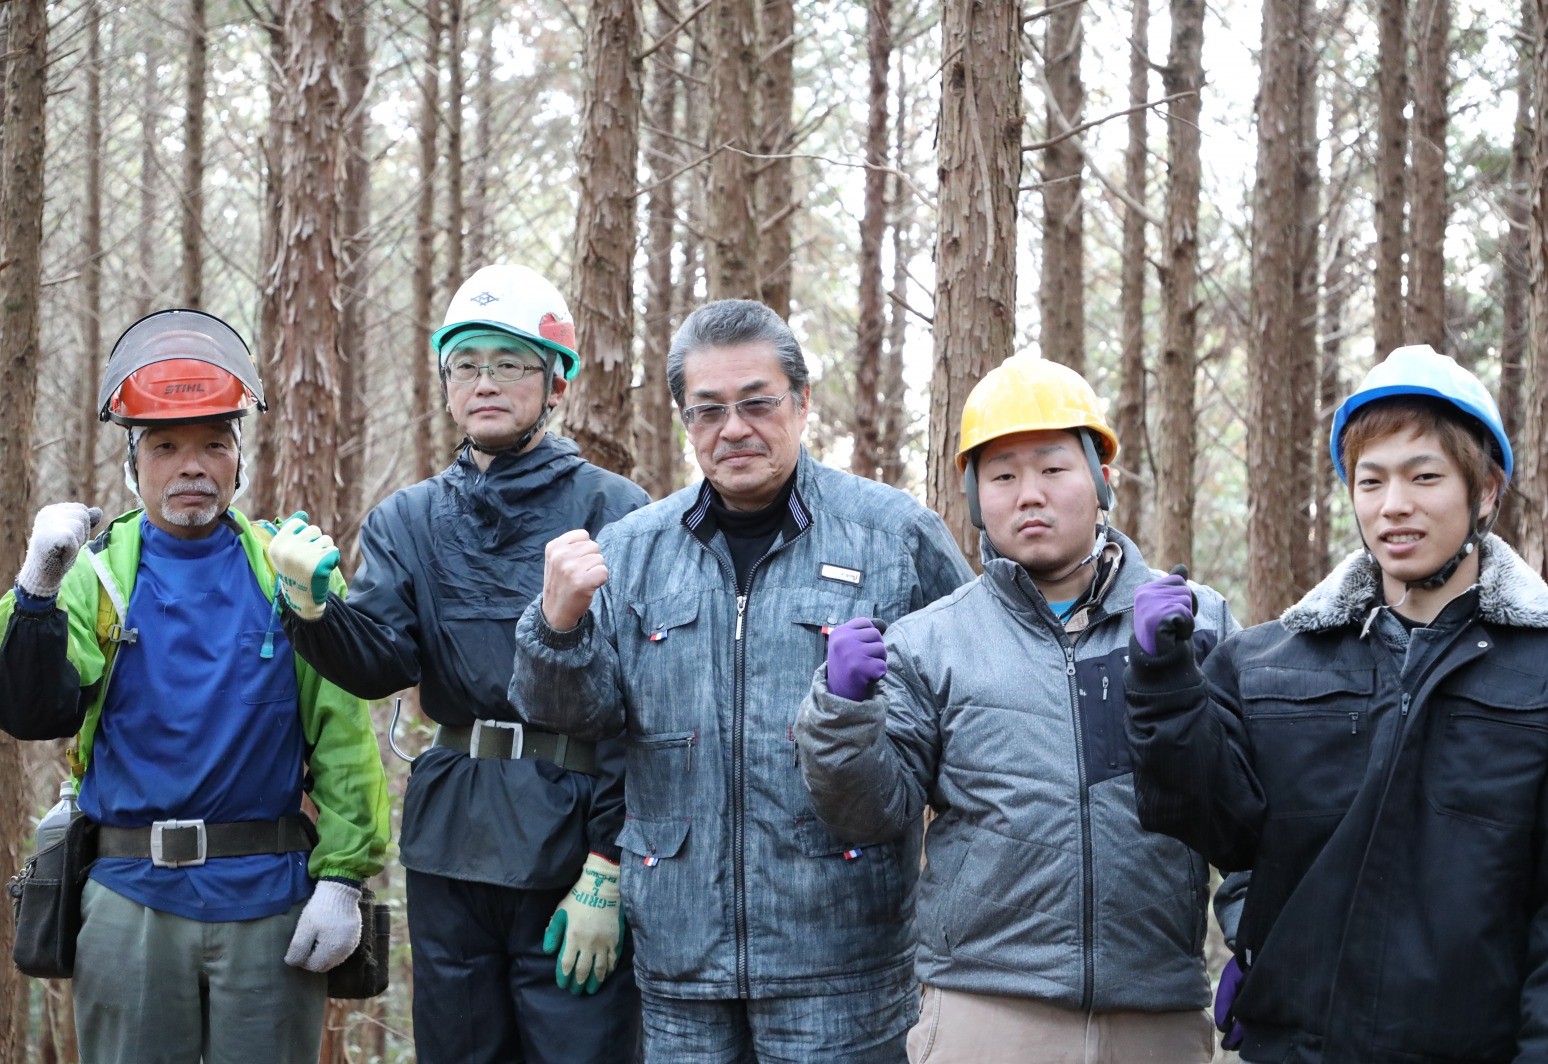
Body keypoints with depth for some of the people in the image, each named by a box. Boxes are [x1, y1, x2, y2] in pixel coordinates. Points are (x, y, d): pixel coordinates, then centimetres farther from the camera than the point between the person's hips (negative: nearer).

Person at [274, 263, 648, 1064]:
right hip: (450, 847, 5)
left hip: (574, 842, -4)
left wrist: (607, 870, -13)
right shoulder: (410, 520, 11)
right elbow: (379, 665, -3)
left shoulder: (612, 512, -4)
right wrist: (313, 608, -24)